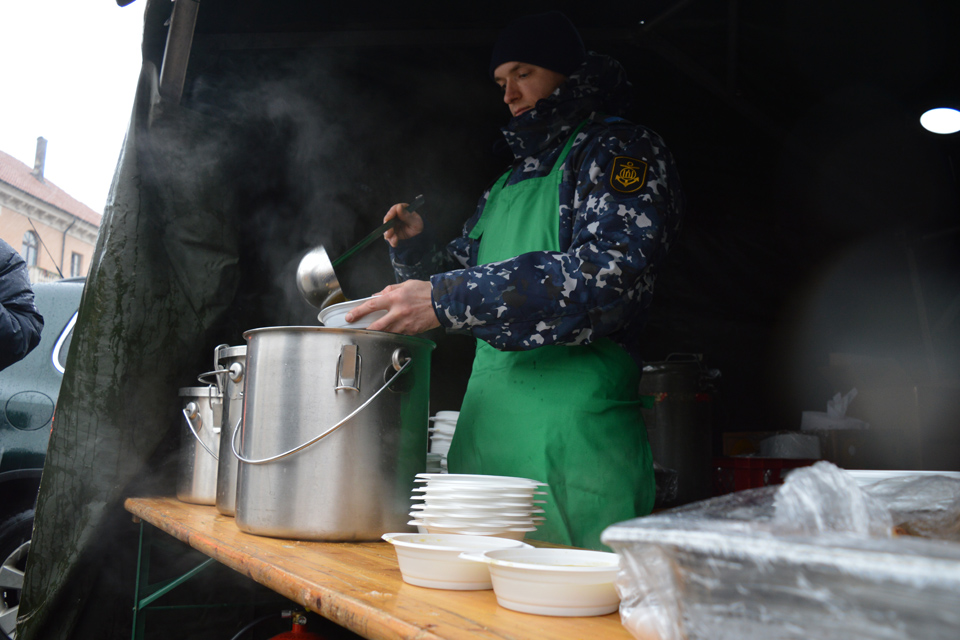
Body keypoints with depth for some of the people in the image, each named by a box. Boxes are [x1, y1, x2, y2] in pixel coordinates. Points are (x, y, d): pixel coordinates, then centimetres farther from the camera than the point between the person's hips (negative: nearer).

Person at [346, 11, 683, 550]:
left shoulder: (620, 150, 0)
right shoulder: (509, 183, 23)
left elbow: (612, 272, -19)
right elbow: (460, 270, 30)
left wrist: (447, 300, -21)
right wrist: (415, 249, 6)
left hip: (573, 443, -7)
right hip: (485, 426, 7)